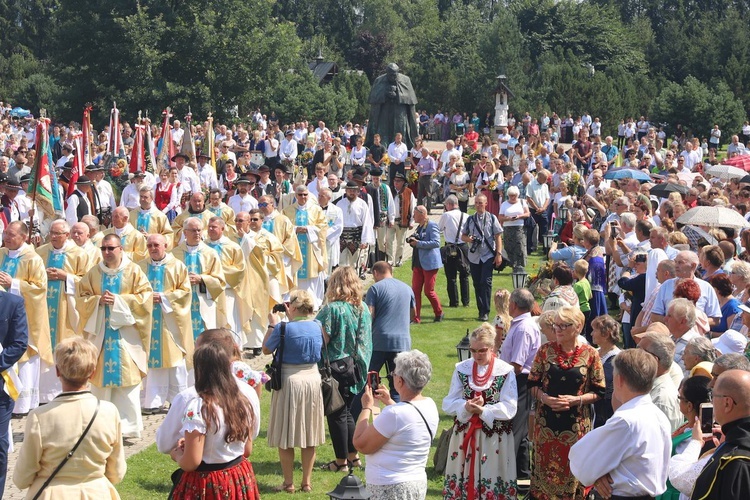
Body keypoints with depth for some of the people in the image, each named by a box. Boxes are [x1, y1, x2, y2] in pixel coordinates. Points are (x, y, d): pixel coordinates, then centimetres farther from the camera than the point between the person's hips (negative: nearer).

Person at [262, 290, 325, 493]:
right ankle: (307, 482, 17)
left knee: (285, 437, 6)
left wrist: (272, 325, 4)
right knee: (309, 434, 13)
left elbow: (266, 349, -3)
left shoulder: (284, 328, -16)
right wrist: (290, 319, 19)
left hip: (289, 382, -5)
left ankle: (288, 483, 9)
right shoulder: (317, 326, 0)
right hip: (313, 379, 5)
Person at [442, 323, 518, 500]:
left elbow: (509, 408, -11)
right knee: (462, 479, 8)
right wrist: (466, 407, -18)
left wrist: (483, 410, -21)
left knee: (492, 480, 2)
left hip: (495, 436, -3)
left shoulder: (506, 371, -7)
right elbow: (448, 404, 1)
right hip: (464, 434, 3)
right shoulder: (461, 369, 3)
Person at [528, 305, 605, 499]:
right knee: (545, 467, 8)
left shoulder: (590, 354, -5)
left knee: (573, 469, 5)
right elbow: (532, 384, 6)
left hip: (576, 423, -1)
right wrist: (545, 398, -13)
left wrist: (576, 400, -15)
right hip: (546, 421, 2)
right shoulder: (545, 350, 0)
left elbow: (598, 392, 0)